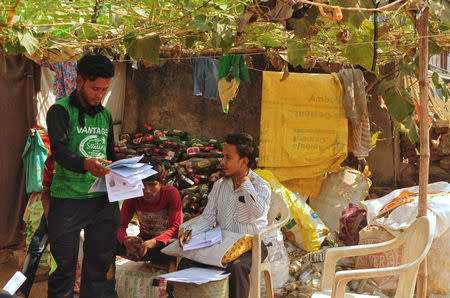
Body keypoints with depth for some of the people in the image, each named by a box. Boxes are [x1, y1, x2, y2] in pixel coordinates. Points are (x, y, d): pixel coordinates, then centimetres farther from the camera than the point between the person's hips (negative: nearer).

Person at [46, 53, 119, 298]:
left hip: (103, 198, 6)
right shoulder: (60, 110, -3)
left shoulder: (105, 115, 17)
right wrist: (86, 164, -37)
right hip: (68, 199, -5)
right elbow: (59, 149, -18)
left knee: (99, 263, 9)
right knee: (65, 265, 0)